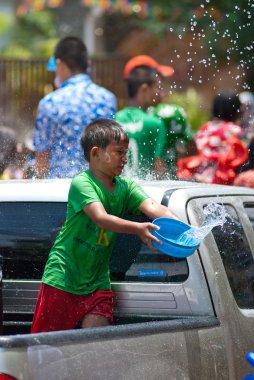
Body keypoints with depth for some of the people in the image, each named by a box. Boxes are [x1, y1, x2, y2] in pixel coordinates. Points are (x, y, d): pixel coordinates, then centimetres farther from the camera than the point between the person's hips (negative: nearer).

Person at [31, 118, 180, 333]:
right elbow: (101, 218, -30)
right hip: (63, 276, -5)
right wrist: (137, 229, -44)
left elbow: (153, 208, -11)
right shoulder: (82, 184, -15)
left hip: (97, 281, 5)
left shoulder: (125, 187, 4)